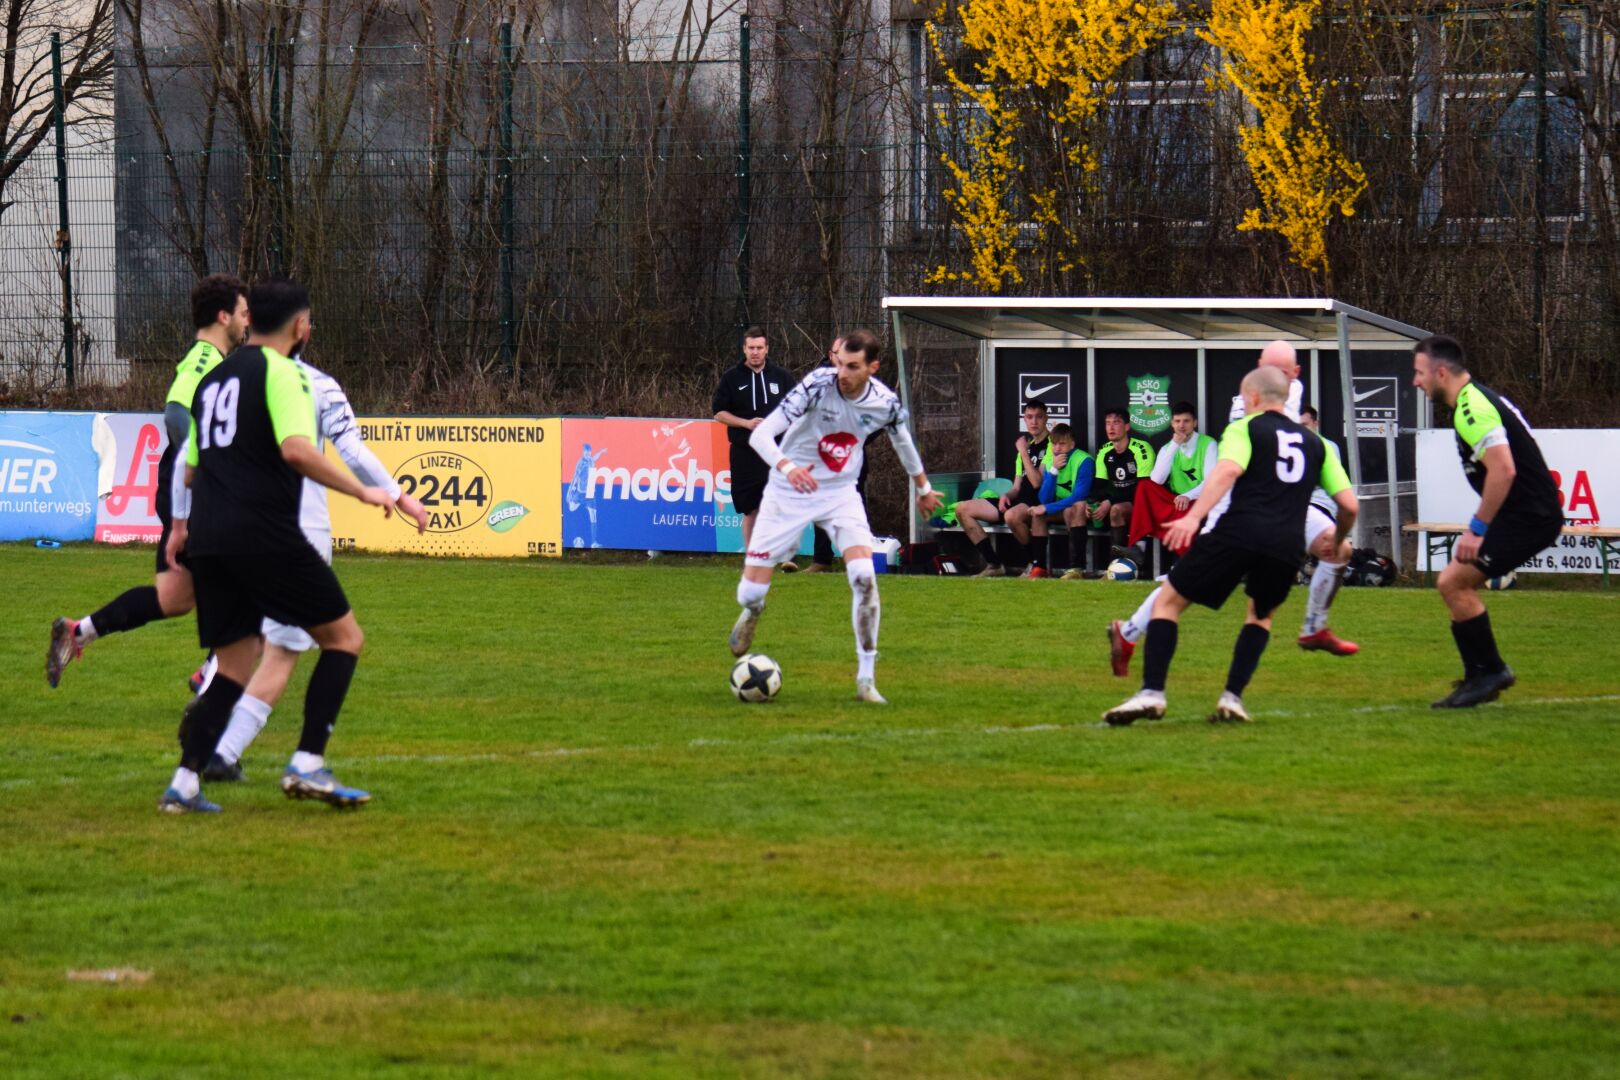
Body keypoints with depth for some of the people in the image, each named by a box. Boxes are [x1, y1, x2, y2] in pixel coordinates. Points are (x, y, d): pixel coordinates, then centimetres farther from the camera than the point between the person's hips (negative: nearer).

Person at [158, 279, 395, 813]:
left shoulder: (214, 379, 20)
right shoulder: (279, 373, -5)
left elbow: (190, 468, 30)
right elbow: (296, 449, -21)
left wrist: (182, 526, 47)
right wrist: (363, 491, -16)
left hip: (208, 541, 8)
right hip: (264, 535, -8)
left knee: (234, 664, 12)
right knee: (344, 637, 3)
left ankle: (185, 783, -1)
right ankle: (307, 765, -7)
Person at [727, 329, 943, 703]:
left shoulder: (886, 403, -13)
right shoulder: (818, 384, -25)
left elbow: (903, 441, 13)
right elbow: (760, 435, -30)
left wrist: (923, 488, 27)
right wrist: (787, 467, -51)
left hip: (840, 493, 2)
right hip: (789, 491, -2)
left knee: (864, 577, -20)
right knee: (751, 591, -3)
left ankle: (866, 678, -9)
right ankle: (752, 612, 38)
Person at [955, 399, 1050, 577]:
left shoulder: (1051, 445, -6)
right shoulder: (1027, 445, 20)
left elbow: (1037, 482, -17)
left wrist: (1024, 453, -13)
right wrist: (1007, 495, -1)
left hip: (1040, 502, -9)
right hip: (1020, 501, 9)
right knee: (963, 509, 2)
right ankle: (994, 565, -3)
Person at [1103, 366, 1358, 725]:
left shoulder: (1244, 429, 10)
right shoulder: (1314, 443, 23)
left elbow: (1228, 470, -12)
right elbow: (1349, 505, 18)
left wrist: (1193, 517, -21)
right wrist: (1338, 542, 37)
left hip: (1239, 533, -4)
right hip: (1286, 545, 4)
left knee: (1168, 601, 9)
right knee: (1261, 615, 32)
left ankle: (1151, 693, -7)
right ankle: (1232, 698, 14)